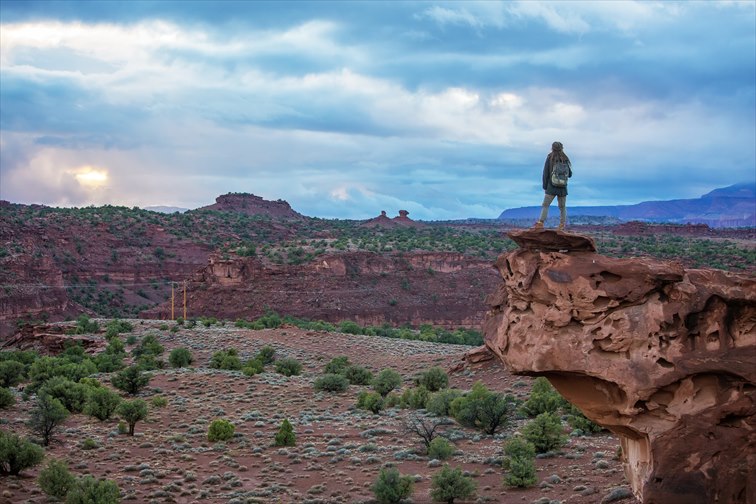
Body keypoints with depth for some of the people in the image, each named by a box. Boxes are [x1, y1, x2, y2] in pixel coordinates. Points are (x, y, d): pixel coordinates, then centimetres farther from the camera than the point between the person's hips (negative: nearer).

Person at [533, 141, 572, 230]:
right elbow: (570, 174, 8)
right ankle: (562, 225, 6)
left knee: (545, 205, -2)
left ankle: (541, 223, -14)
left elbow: (545, 173, -4)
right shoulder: (565, 159, 2)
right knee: (562, 207, 10)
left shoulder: (549, 158, -3)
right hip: (563, 188, 2)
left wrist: (545, 186, 3)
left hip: (551, 187, -2)